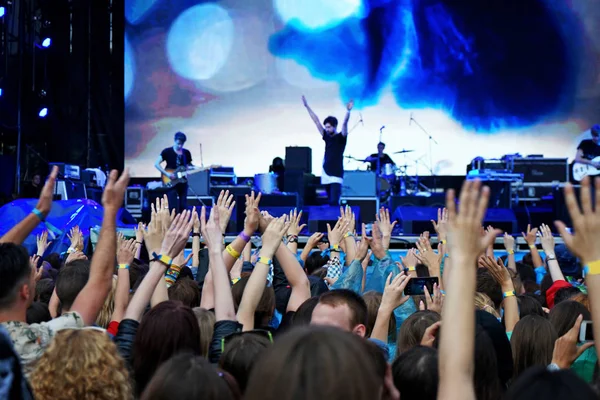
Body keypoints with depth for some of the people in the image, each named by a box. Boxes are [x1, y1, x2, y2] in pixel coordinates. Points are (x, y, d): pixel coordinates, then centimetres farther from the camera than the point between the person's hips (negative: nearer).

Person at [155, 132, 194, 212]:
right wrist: (167, 174, -16)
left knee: (183, 205, 5)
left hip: (182, 181, 4)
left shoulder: (186, 153, 8)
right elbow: (156, 164, -7)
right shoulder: (167, 151, -5)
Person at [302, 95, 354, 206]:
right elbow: (316, 120, 13)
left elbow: (344, 123, -18)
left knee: (334, 202, -14)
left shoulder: (341, 138, -2)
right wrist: (307, 106, 16)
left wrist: (348, 111, -34)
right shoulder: (326, 137, 11)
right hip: (326, 174, 6)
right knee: (330, 202, 8)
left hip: (336, 175, -6)